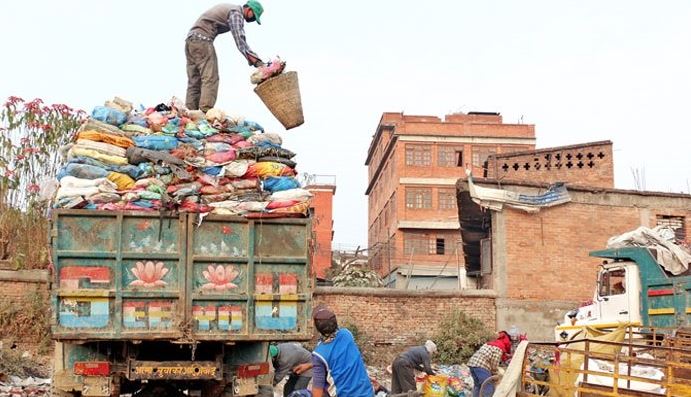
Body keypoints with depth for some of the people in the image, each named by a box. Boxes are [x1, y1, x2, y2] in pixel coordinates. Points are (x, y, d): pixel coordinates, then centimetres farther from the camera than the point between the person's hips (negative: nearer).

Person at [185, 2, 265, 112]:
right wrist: (256, 61, -23)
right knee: (210, 78, -14)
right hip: (202, 40, -10)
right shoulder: (236, 13, -6)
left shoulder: (228, 8, 25)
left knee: (194, 81, 6)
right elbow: (240, 41, -17)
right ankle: (206, 112, -24)